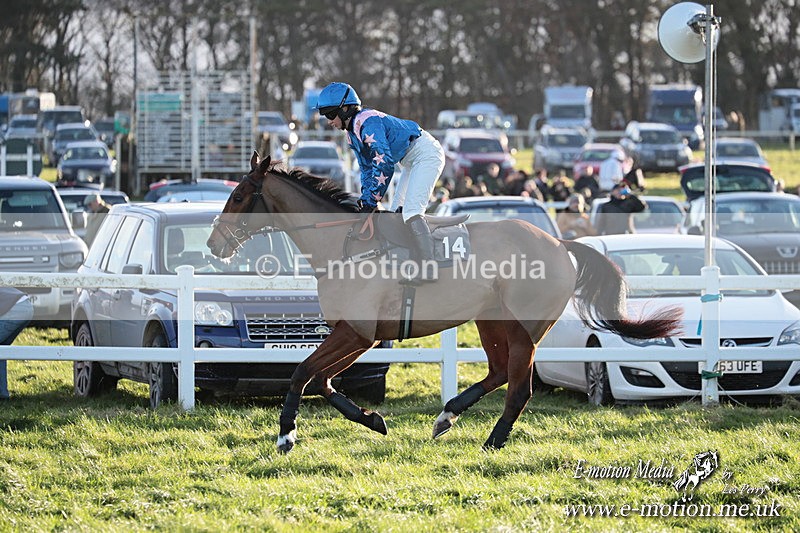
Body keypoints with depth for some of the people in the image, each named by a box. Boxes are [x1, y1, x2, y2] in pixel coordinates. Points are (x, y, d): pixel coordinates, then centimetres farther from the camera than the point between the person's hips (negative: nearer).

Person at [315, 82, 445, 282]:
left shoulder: (368, 122, -23)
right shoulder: (352, 131, 10)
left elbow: (384, 164, -28)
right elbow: (367, 168, 16)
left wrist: (371, 201, -25)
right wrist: (365, 198, 3)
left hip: (426, 154, -11)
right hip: (413, 161, 11)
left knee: (411, 211, -21)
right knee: (396, 213, 11)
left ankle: (428, 270, -26)